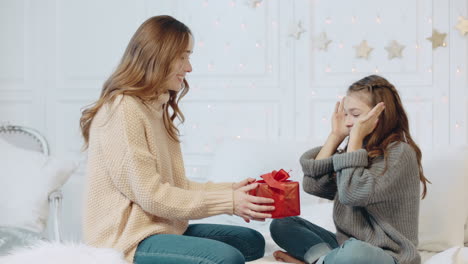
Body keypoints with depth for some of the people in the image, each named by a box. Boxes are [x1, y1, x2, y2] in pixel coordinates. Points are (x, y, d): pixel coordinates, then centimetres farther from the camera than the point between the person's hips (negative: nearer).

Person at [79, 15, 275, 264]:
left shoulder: (157, 109, 16)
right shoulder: (122, 109, -15)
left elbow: (176, 185, 12)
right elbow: (150, 195, -19)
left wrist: (231, 189, -2)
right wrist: (229, 201, -17)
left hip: (164, 228, 10)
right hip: (129, 240, -10)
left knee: (252, 242, 9)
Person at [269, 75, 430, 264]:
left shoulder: (400, 152, -11)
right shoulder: (361, 150, 11)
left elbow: (352, 193, -22)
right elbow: (313, 184, 4)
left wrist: (356, 137, -15)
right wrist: (336, 135, 4)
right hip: (346, 246, 8)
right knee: (281, 224, 2)